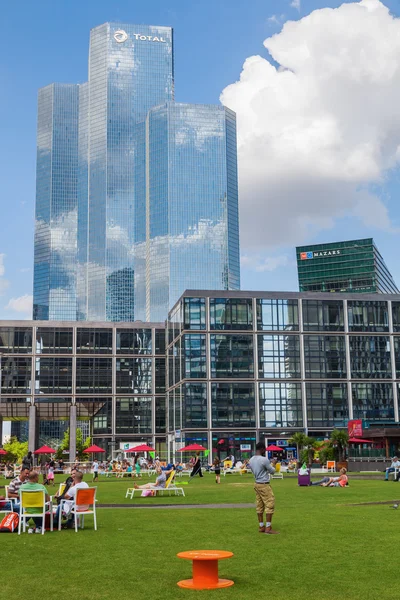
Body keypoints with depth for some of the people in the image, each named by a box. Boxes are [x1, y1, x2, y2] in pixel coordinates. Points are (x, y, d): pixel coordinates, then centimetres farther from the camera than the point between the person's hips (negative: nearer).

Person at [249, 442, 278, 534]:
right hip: (264, 485, -8)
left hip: (256, 484, 8)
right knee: (270, 505, -2)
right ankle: (268, 528, -3)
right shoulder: (264, 460, -17)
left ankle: (261, 527, 13)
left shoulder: (251, 460, 6)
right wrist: (273, 463, 15)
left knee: (259, 506, 10)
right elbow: (272, 471, -5)